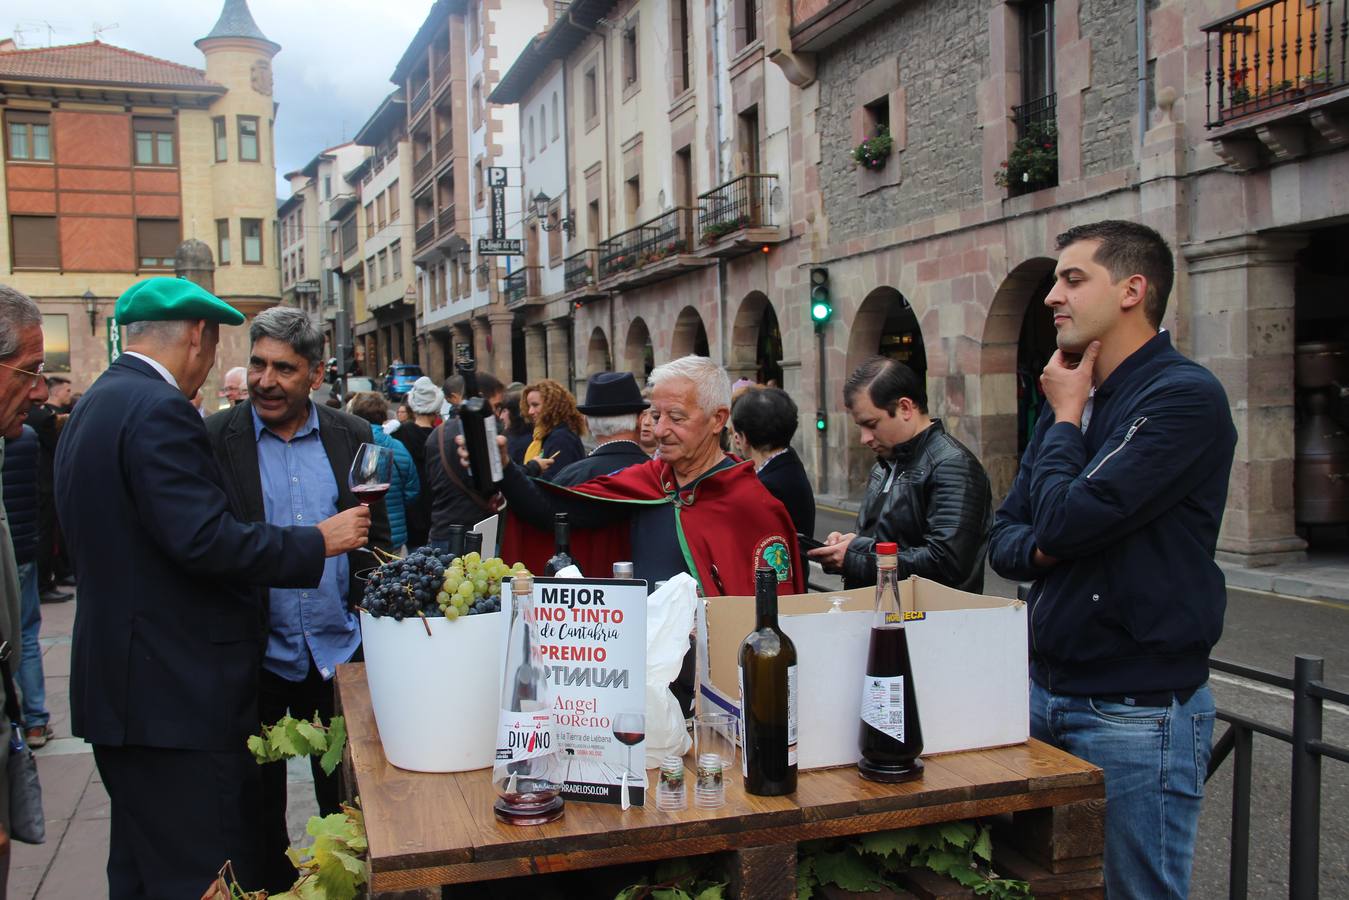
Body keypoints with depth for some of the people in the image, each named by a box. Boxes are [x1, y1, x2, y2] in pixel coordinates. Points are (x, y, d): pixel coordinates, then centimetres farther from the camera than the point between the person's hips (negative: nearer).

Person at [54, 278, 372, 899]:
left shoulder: (91, 409, 15)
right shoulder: (159, 410, -17)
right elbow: (205, 540, -25)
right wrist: (317, 541, -14)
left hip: (117, 685, 11)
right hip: (180, 695, -11)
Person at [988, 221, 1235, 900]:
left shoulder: (1184, 397, -15)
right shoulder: (1075, 401, 12)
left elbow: (1067, 520, -24)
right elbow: (1005, 539, 11)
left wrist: (1066, 414, -8)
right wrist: (1041, 546, -12)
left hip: (1137, 712, -8)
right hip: (1046, 692, 8)